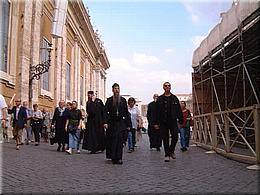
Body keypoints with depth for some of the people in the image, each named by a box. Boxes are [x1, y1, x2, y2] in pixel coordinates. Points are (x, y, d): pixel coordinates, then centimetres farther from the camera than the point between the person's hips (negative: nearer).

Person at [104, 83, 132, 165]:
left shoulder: (123, 100, 8)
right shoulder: (109, 100, 4)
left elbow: (126, 113, 8)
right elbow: (106, 112, -3)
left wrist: (128, 124, 4)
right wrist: (105, 122, -16)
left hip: (121, 123, 1)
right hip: (111, 123, 0)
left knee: (120, 140, -4)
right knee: (112, 141, 3)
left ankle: (118, 158, 0)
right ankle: (113, 157, 18)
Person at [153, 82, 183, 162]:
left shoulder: (174, 98, 9)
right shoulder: (160, 99, 4)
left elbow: (179, 110, 10)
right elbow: (156, 112, 3)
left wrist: (181, 120, 4)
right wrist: (156, 123, -2)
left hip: (173, 121, 1)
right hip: (163, 122, -1)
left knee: (175, 137, -5)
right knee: (165, 139, 3)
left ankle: (171, 150, 20)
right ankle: (167, 155, 14)